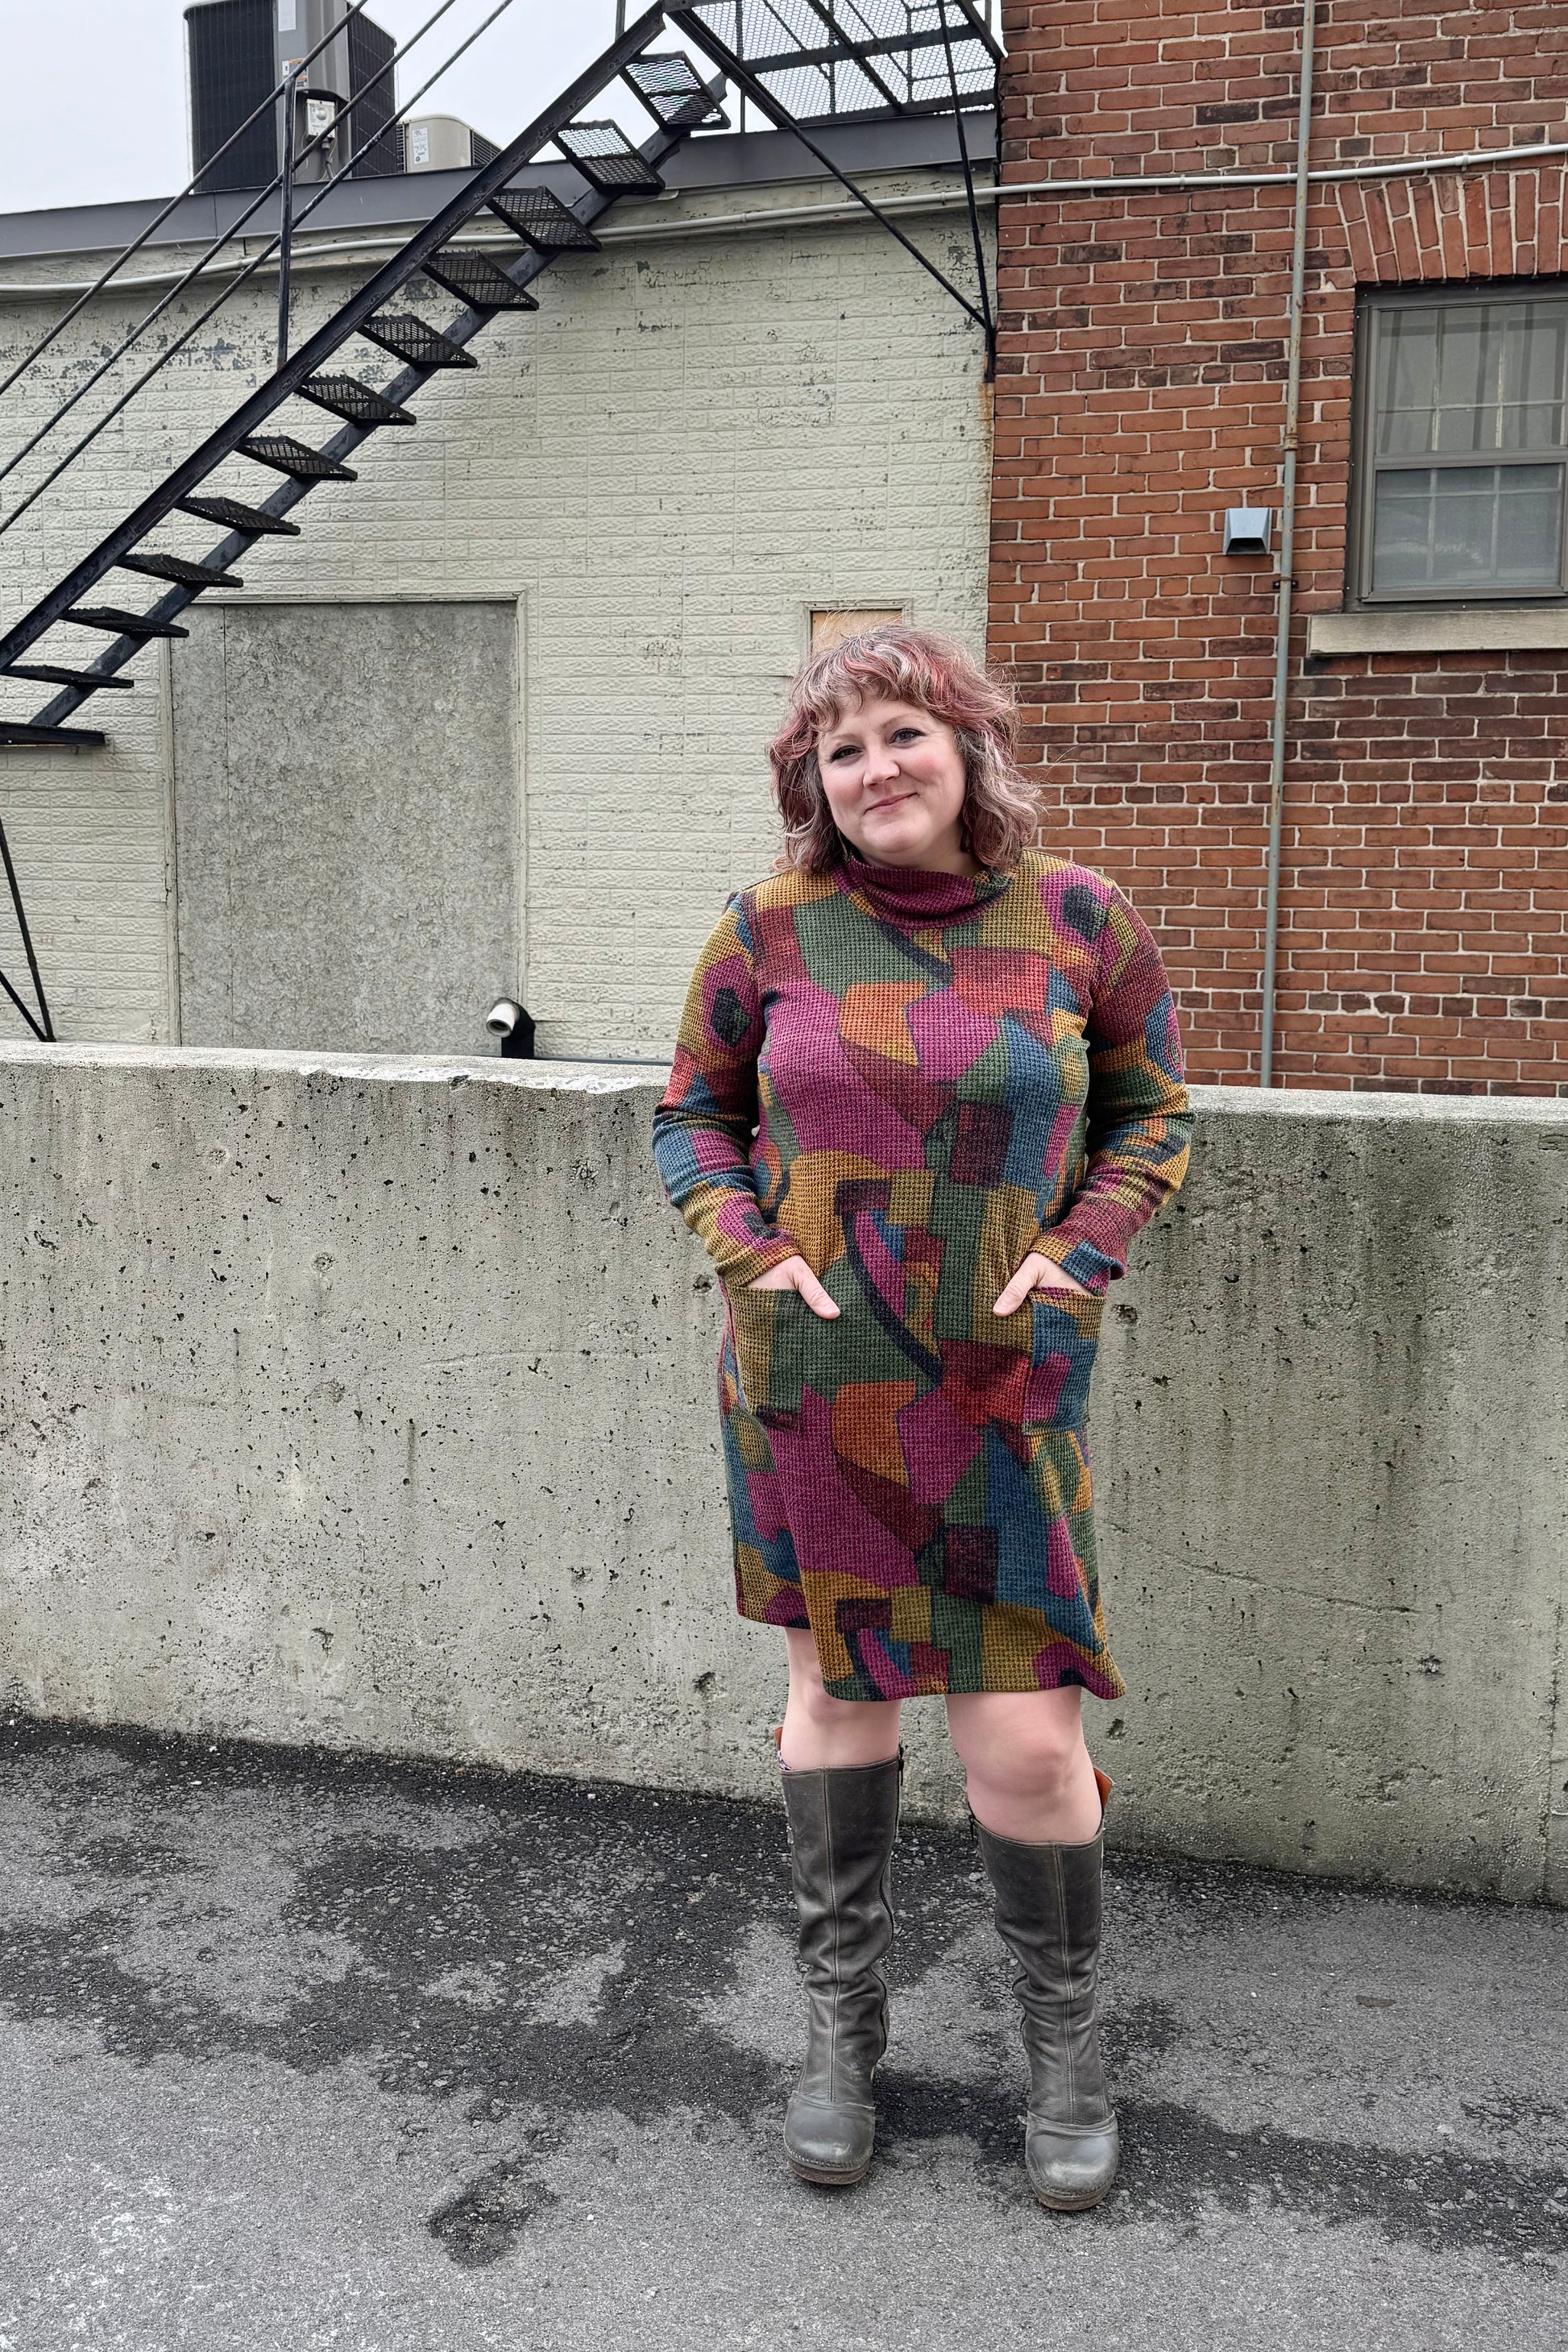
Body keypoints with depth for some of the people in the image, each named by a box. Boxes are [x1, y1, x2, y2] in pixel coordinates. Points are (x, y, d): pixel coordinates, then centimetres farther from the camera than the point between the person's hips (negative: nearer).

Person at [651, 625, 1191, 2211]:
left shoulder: (1076, 916, -1)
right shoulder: (775, 925, -1)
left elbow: (1152, 1109, 10)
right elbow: (693, 1109, 10)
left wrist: (1077, 1251, -5)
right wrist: (745, 1248, -6)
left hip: (998, 1388, -1)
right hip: (810, 1382, 1)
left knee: (1026, 1735, -1)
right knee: (837, 1684, 13)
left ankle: (1064, 2047, 26)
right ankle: (840, 2022, 34)